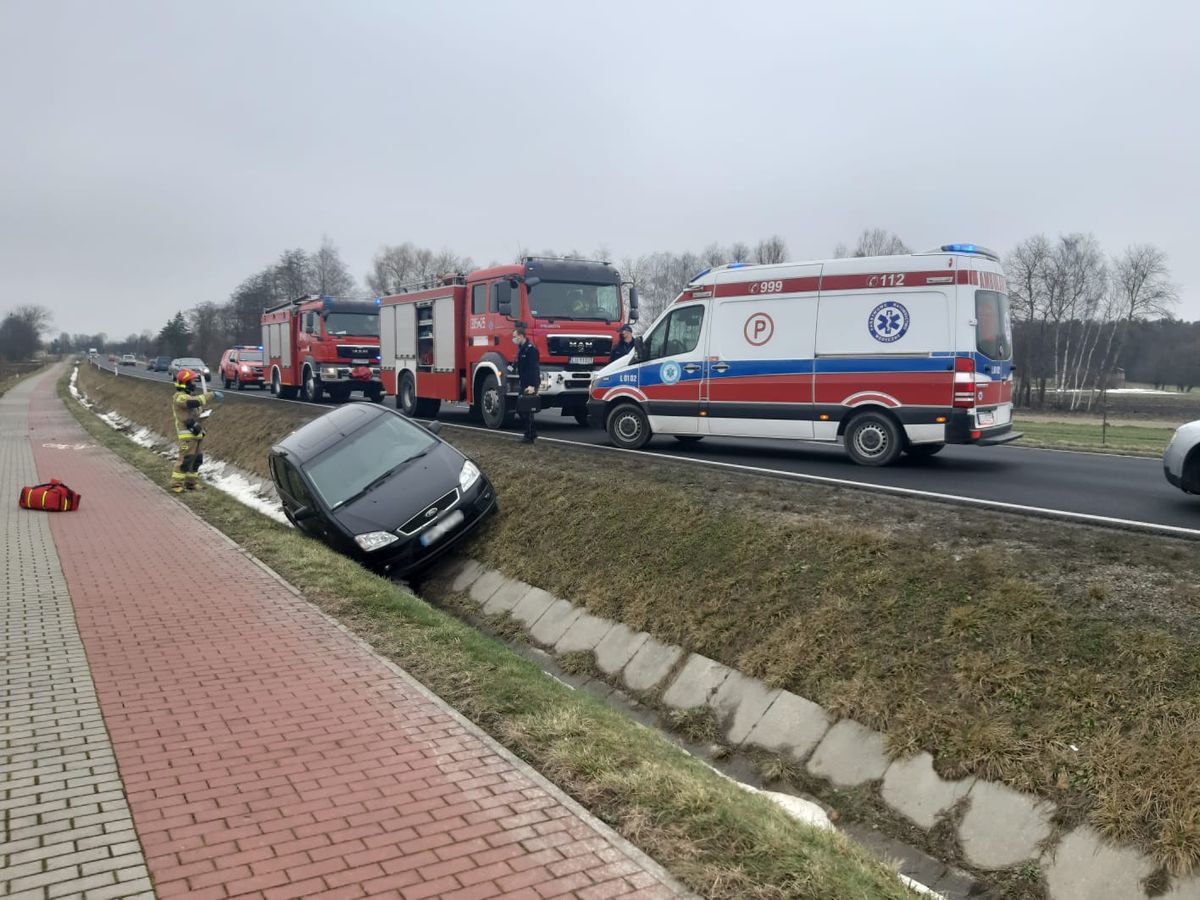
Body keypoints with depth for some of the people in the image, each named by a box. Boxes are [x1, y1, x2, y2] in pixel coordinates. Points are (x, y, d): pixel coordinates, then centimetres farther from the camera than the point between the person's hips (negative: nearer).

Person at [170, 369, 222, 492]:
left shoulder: (190, 395, 19)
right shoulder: (179, 397, -13)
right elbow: (196, 401, -29)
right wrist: (212, 394, -25)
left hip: (197, 433, 10)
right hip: (187, 434, -10)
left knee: (196, 459, 13)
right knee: (185, 459, -11)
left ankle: (191, 482, 23)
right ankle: (176, 485, -7)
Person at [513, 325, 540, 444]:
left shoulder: (530, 349, -15)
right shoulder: (521, 349, 16)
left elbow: (534, 368, -21)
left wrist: (532, 385, -27)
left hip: (530, 385, -10)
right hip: (524, 385, 10)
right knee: (520, 408, 13)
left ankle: (529, 436, -1)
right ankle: (532, 433, 21)